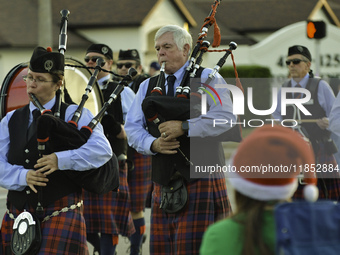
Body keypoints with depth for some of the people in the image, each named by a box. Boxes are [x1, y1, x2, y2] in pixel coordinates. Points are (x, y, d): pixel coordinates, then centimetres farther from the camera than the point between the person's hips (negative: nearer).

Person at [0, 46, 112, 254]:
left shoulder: (74, 115, 0)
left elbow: (102, 149, -15)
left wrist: (60, 160, -27)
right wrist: (23, 176, -16)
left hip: (61, 215, -4)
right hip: (17, 216, 4)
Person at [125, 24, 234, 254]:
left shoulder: (206, 78, 1)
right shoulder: (148, 86, 17)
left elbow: (225, 117, -14)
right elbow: (132, 128, 9)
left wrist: (185, 127, -21)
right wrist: (152, 144, -11)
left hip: (201, 181, -5)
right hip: (163, 184, 5)